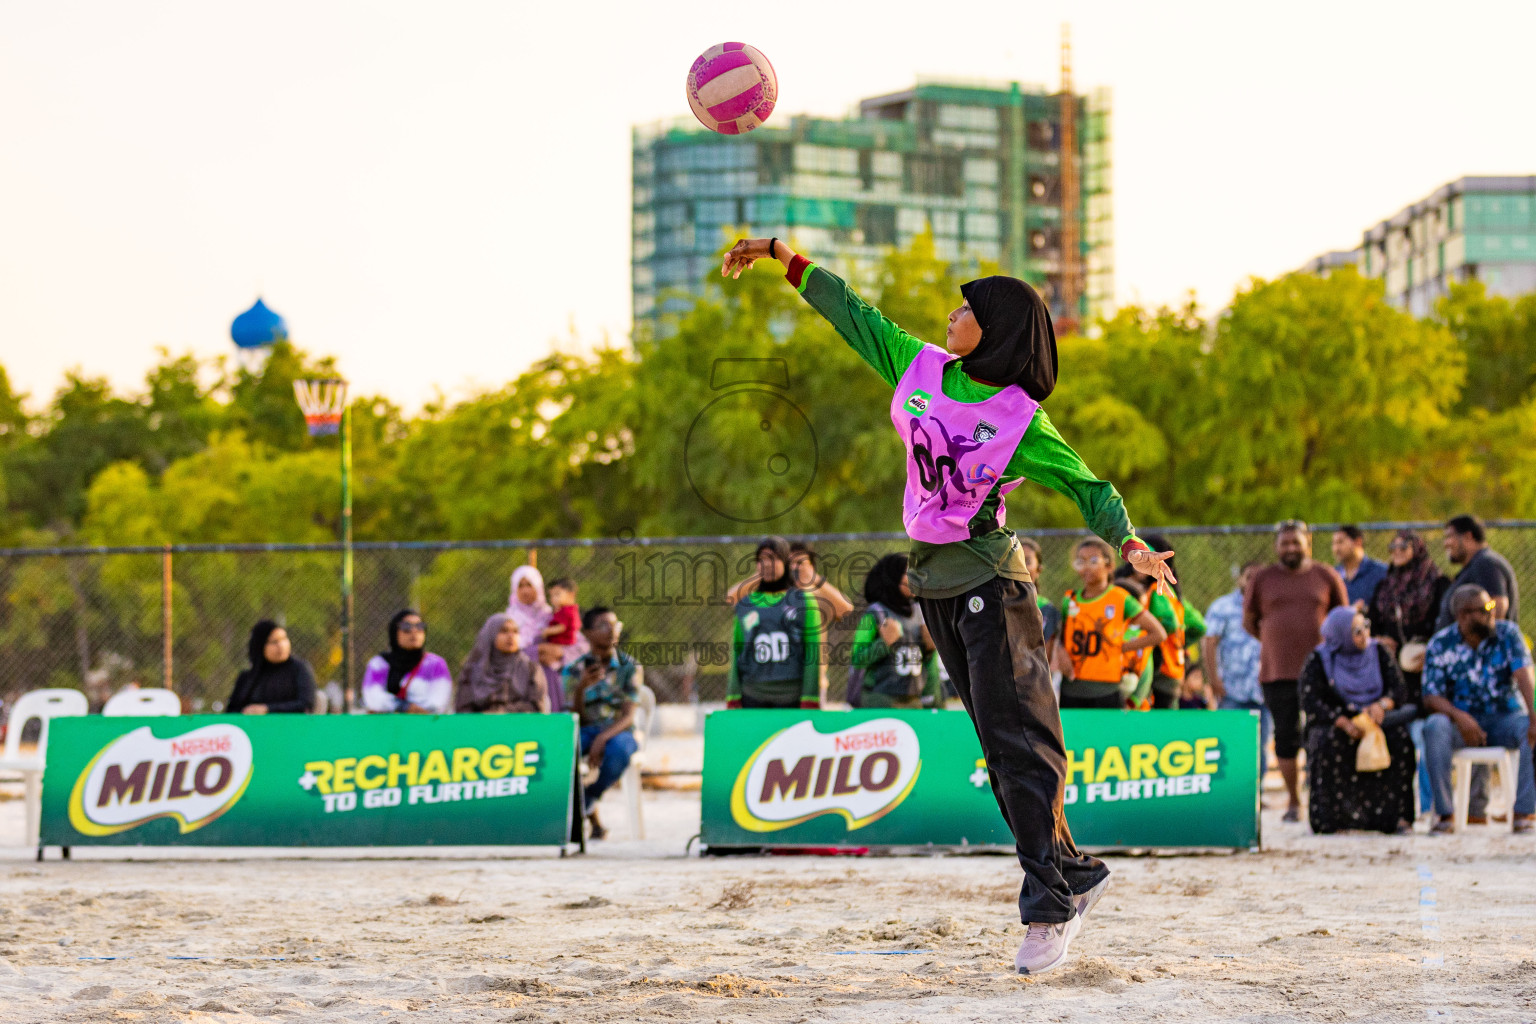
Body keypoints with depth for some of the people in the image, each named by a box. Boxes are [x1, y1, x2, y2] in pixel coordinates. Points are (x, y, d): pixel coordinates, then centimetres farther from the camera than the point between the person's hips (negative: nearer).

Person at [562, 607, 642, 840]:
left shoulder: (630, 668, 0)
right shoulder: (575, 670, 4)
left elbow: (627, 716, -10)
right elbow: (575, 718, 0)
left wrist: (603, 738, -29)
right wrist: (581, 688, -19)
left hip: (618, 731, -1)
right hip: (586, 731, 1)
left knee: (619, 749, -40)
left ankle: (588, 801, -14)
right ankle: (593, 820, -22)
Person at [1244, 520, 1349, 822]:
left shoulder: (1326, 577, 7)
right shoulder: (1262, 579, 7)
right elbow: (1249, 622, 15)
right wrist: (1278, 642, 12)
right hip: (1278, 672, 1)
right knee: (1286, 737, 1)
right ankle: (1293, 801, 10)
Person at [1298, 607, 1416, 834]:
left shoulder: (1378, 653, 8)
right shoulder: (1318, 660, -1)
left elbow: (1400, 690, 0)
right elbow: (1310, 702, -12)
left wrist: (1382, 705, -25)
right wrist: (1344, 722, -28)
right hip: (1333, 724, -2)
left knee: (1400, 738, -30)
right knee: (1329, 743, -37)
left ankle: (1398, 815, -28)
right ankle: (1328, 818, -31)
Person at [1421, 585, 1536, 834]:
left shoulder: (1507, 633, -4)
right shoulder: (1440, 645, -4)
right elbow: (1431, 697, -10)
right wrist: (1459, 716, -30)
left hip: (1504, 717, 0)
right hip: (1462, 721, 0)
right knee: (1435, 727, -32)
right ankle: (1445, 812, -27)